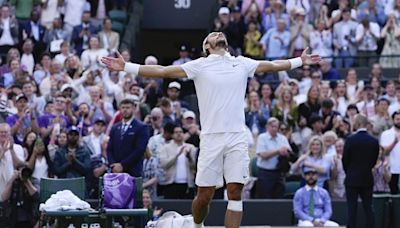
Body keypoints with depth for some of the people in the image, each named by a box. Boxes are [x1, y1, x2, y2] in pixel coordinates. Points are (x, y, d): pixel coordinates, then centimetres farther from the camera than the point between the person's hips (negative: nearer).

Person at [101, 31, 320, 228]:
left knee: (235, 192, -6)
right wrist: (126, 67, -3)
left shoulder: (242, 63, 15)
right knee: (204, 195, -3)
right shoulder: (200, 65, 5)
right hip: (211, 137, -2)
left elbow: (273, 65, 29)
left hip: (237, 137, 2)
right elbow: (162, 71, 2)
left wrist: (300, 61, 34)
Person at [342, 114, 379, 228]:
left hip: (352, 179, -3)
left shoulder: (351, 140, -12)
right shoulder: (374, 141, 0)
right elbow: (374, 160, 6)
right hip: (367, 179, 3)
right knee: (368, 208, 7)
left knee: (352, 209, 0)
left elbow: (345, 160, -5)